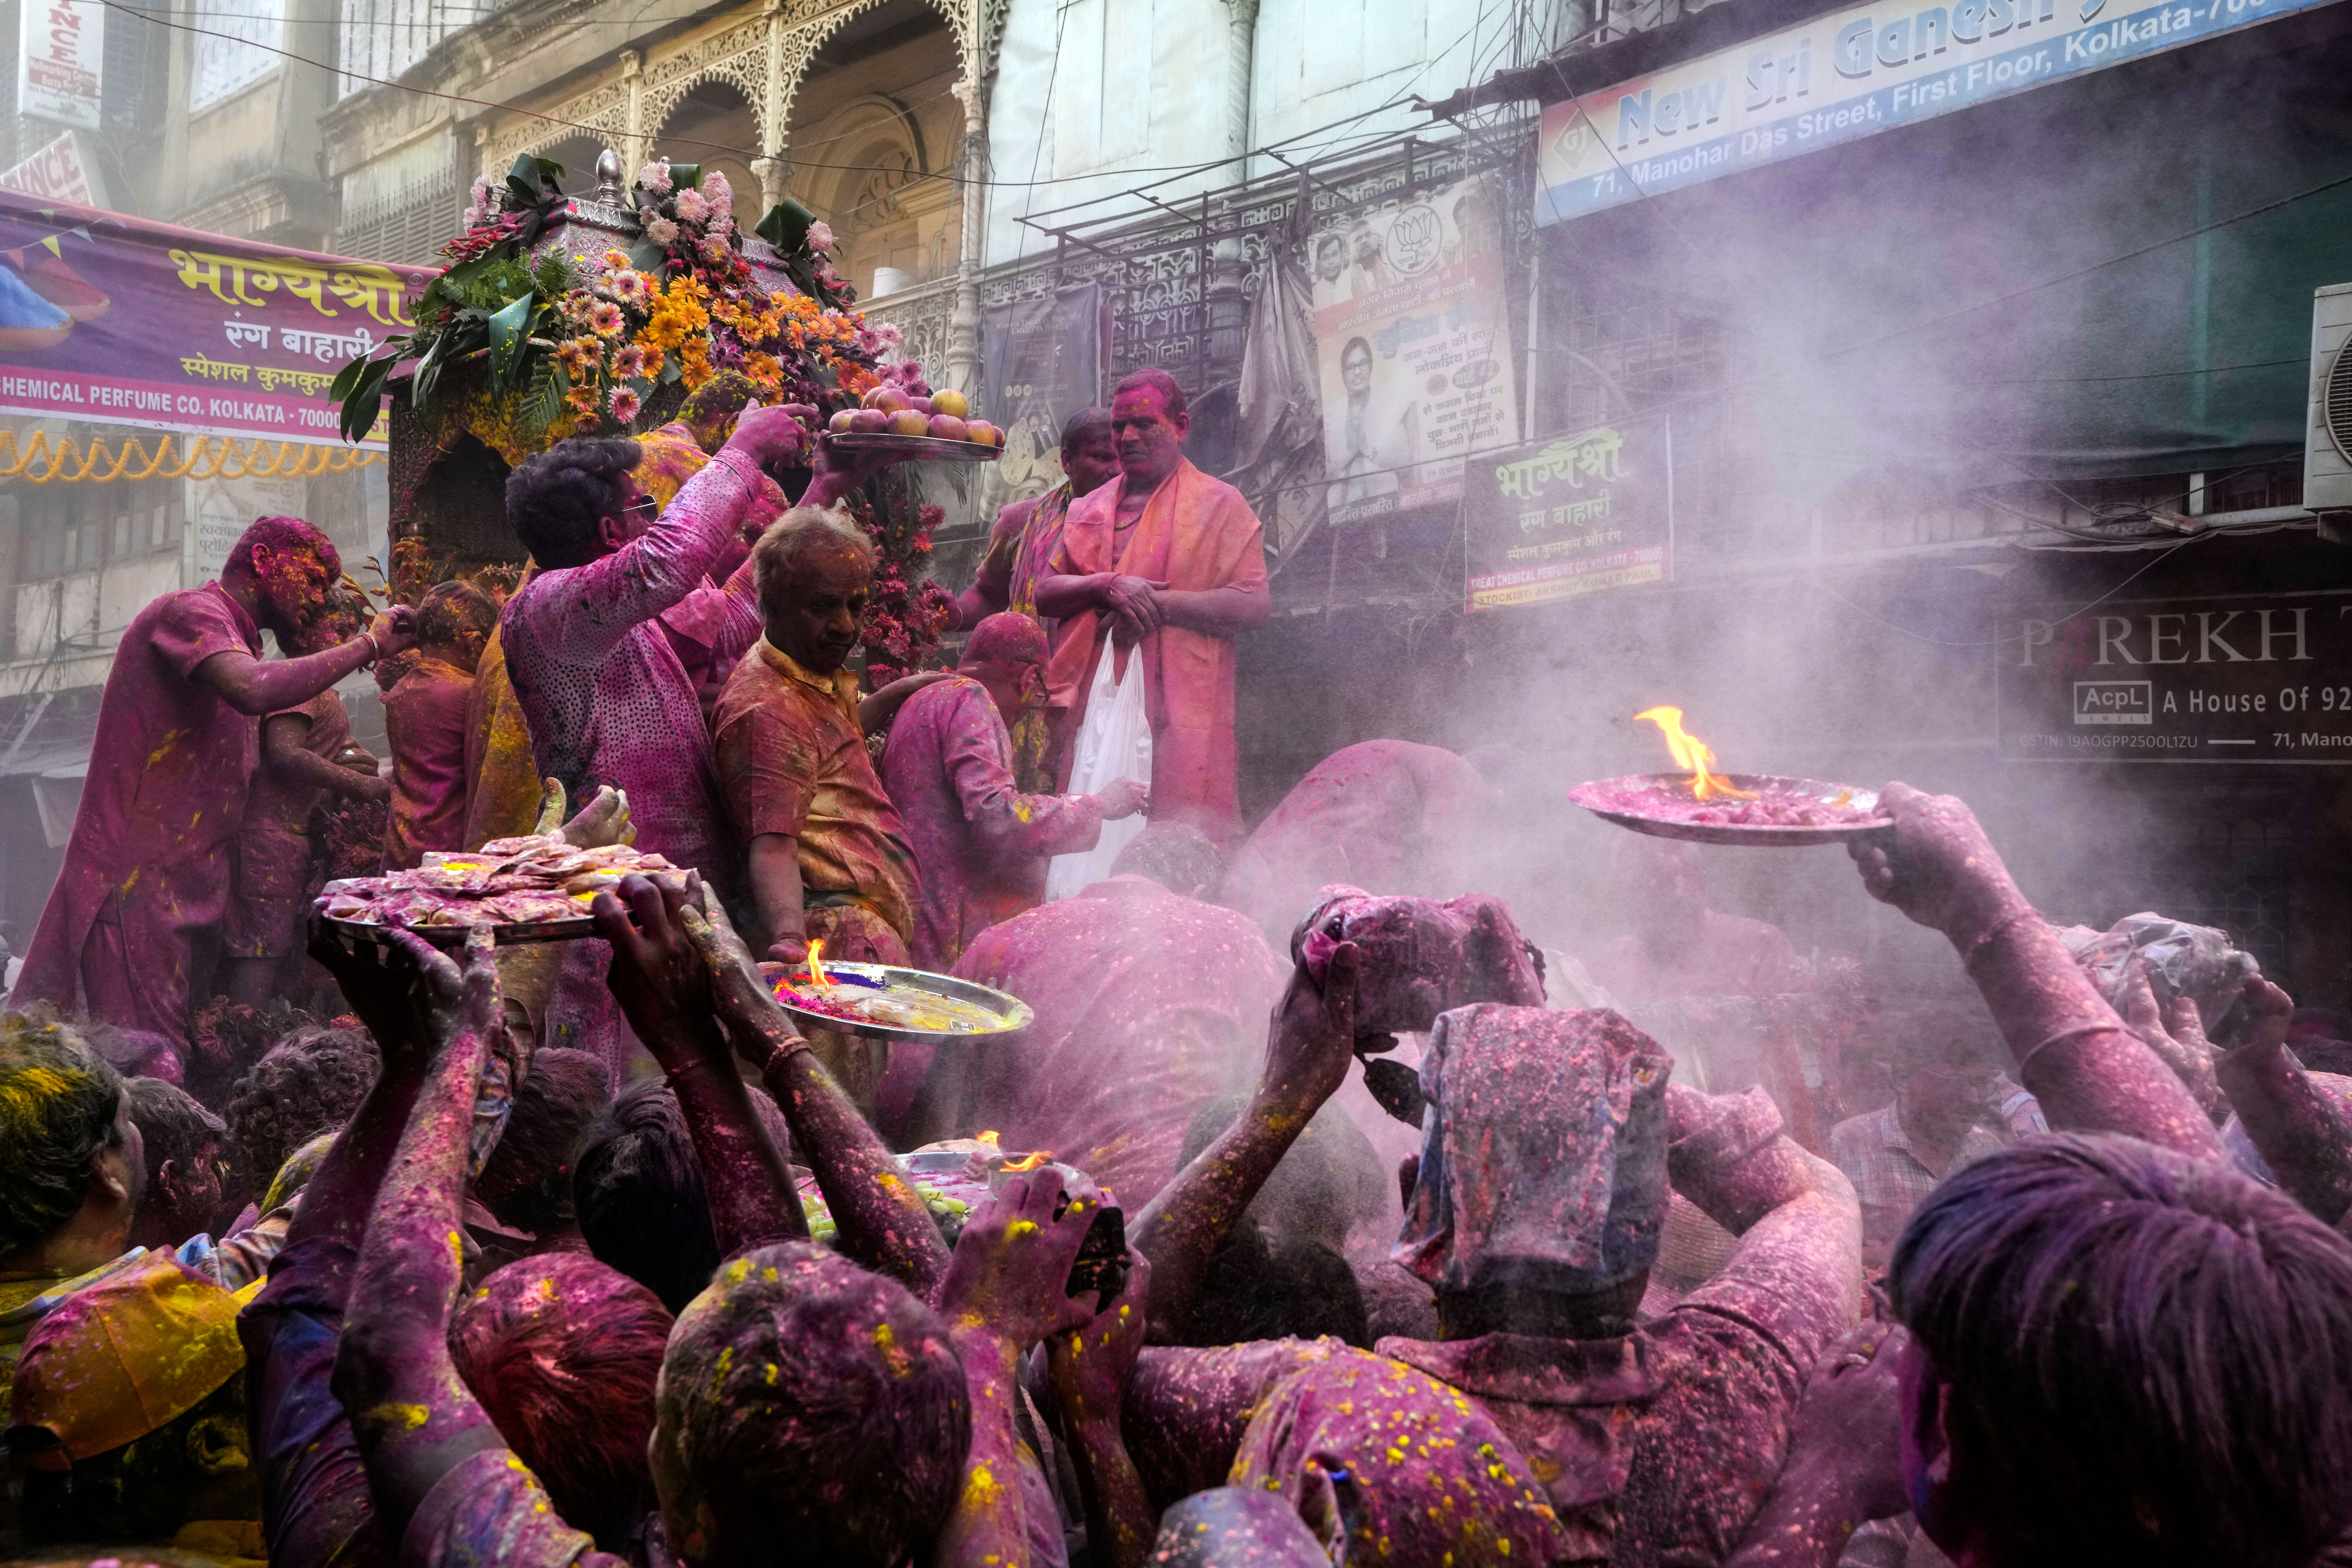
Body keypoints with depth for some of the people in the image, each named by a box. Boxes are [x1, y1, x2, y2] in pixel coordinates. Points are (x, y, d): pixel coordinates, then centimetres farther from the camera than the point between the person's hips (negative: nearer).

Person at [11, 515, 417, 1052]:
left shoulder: (231, 638, 24)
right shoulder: (192, 611, -8)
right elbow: (253, 692, -29)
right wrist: (368, 645, -19)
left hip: (184, 895, 10)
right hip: (138, 886, -10)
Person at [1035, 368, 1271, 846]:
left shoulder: (1219, 504, 8)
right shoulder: (1090, 509, 22)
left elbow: (1255, 604, -3)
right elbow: (1045, 593, 12)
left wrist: (1159, 604, -11)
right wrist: (1107, 586, -7)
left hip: (1180, 713, -3)